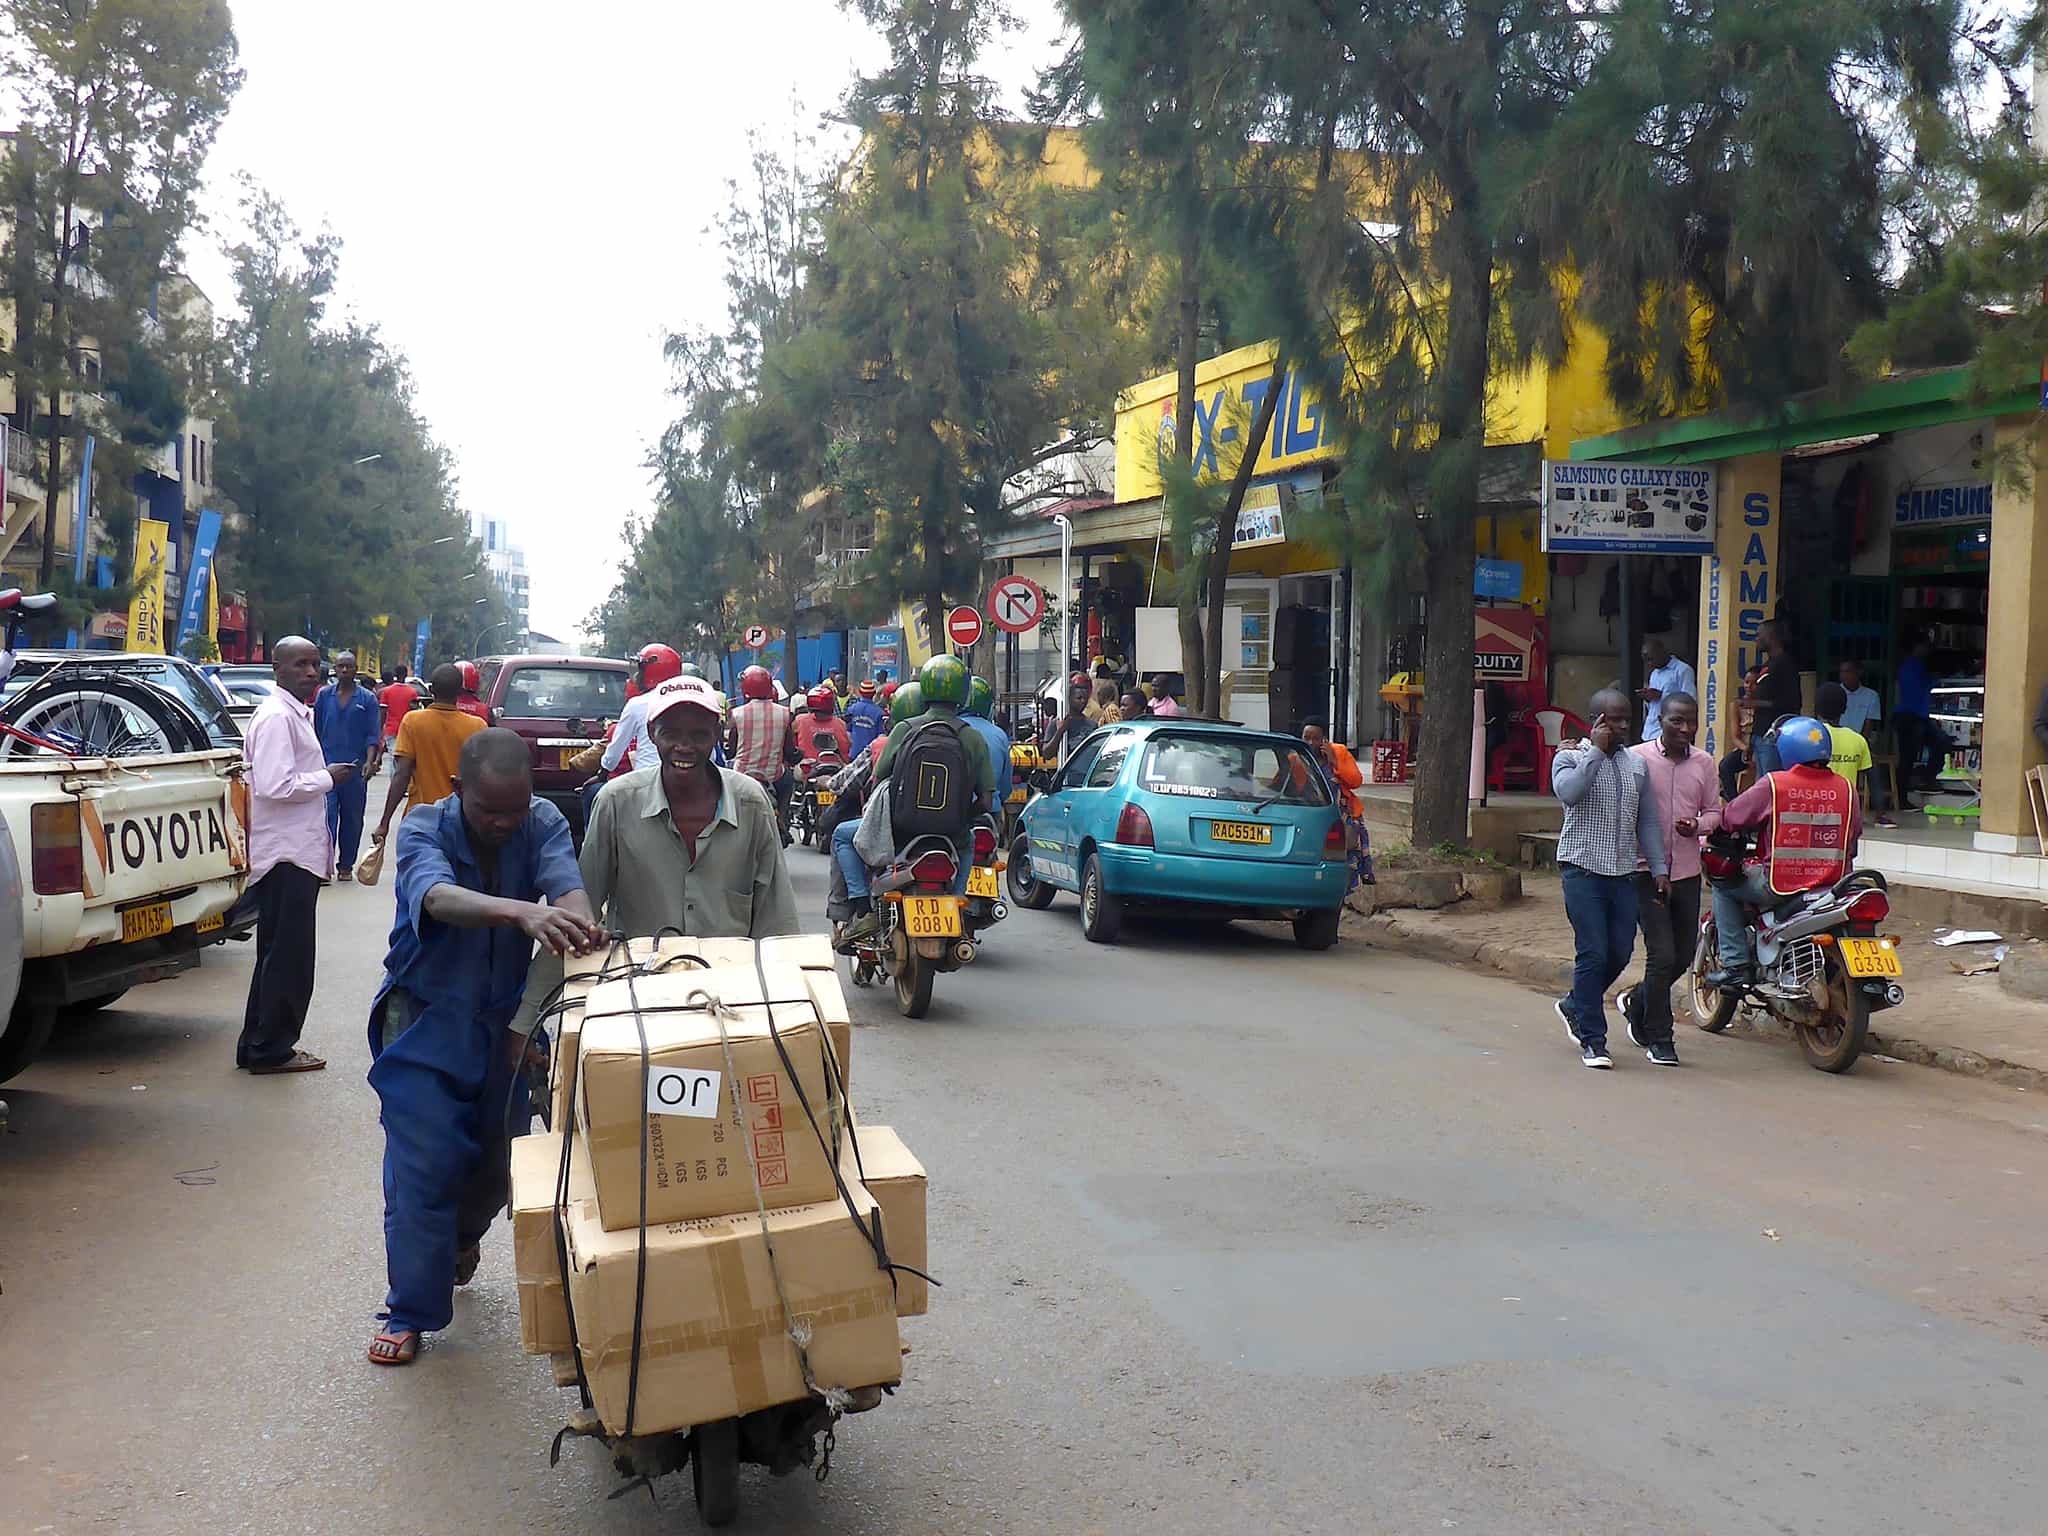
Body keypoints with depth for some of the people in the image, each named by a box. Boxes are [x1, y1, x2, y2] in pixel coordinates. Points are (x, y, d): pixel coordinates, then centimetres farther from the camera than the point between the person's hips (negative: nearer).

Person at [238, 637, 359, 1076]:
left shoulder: (297, 714, 17)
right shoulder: (276, 717, -15)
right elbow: (276, 786, -25)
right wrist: (327, 778, -13)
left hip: (296, 851, 11)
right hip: (286, 855, -11)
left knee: (278, 954, 16)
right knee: (288, 956, -3)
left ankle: (259, 1047, 24)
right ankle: (272, 1049, 6)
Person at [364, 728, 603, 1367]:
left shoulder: (544, 826, -12)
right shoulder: (425, 829, -20)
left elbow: (567, 884, -30)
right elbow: (438, 896, -41)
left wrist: (579, 923, -56)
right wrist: (521, 911, -61)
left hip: (506, 1021, 3)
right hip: (427, 1021, -3)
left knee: (497, 1158, 16)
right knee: (423, 1166, -8)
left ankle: (463, 1234, 49)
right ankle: (410, 1310, 8)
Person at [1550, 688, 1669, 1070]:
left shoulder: (1637, 764, 14)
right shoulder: (1571, 757, -2)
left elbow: (1649, 821, 16)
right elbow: (1568, 793, -24)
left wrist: (1659, 868, 10)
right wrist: (1596, 751, -17)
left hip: (1624, 871, 5)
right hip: (1583, 869, -5)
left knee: (1621, 952, 6)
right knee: (1593, 954, -7)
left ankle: (1574, 1006, 32)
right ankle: (1592, 1039, 1)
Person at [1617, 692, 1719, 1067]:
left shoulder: (1703, 763, 7)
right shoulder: (1636, 758, -7)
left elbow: (1714, 810, 12)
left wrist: (1697, 825, -7)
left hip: (1687, 872, 5)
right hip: (1648, 871, -5)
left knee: (1683, 957, 12)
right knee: (1662, 955, -7)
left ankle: (1637, 1002, 38)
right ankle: (1659, 1039, 6)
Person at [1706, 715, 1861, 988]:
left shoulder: (1773, 784, -10)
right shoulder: (1844, 788, 2)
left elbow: (1731, 817, -4)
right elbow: (1855, 831, 13)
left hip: (1780, 886, -5)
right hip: (1832, 886, 5)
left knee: (1724, 886, 17)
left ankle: (1735, 965, 8)